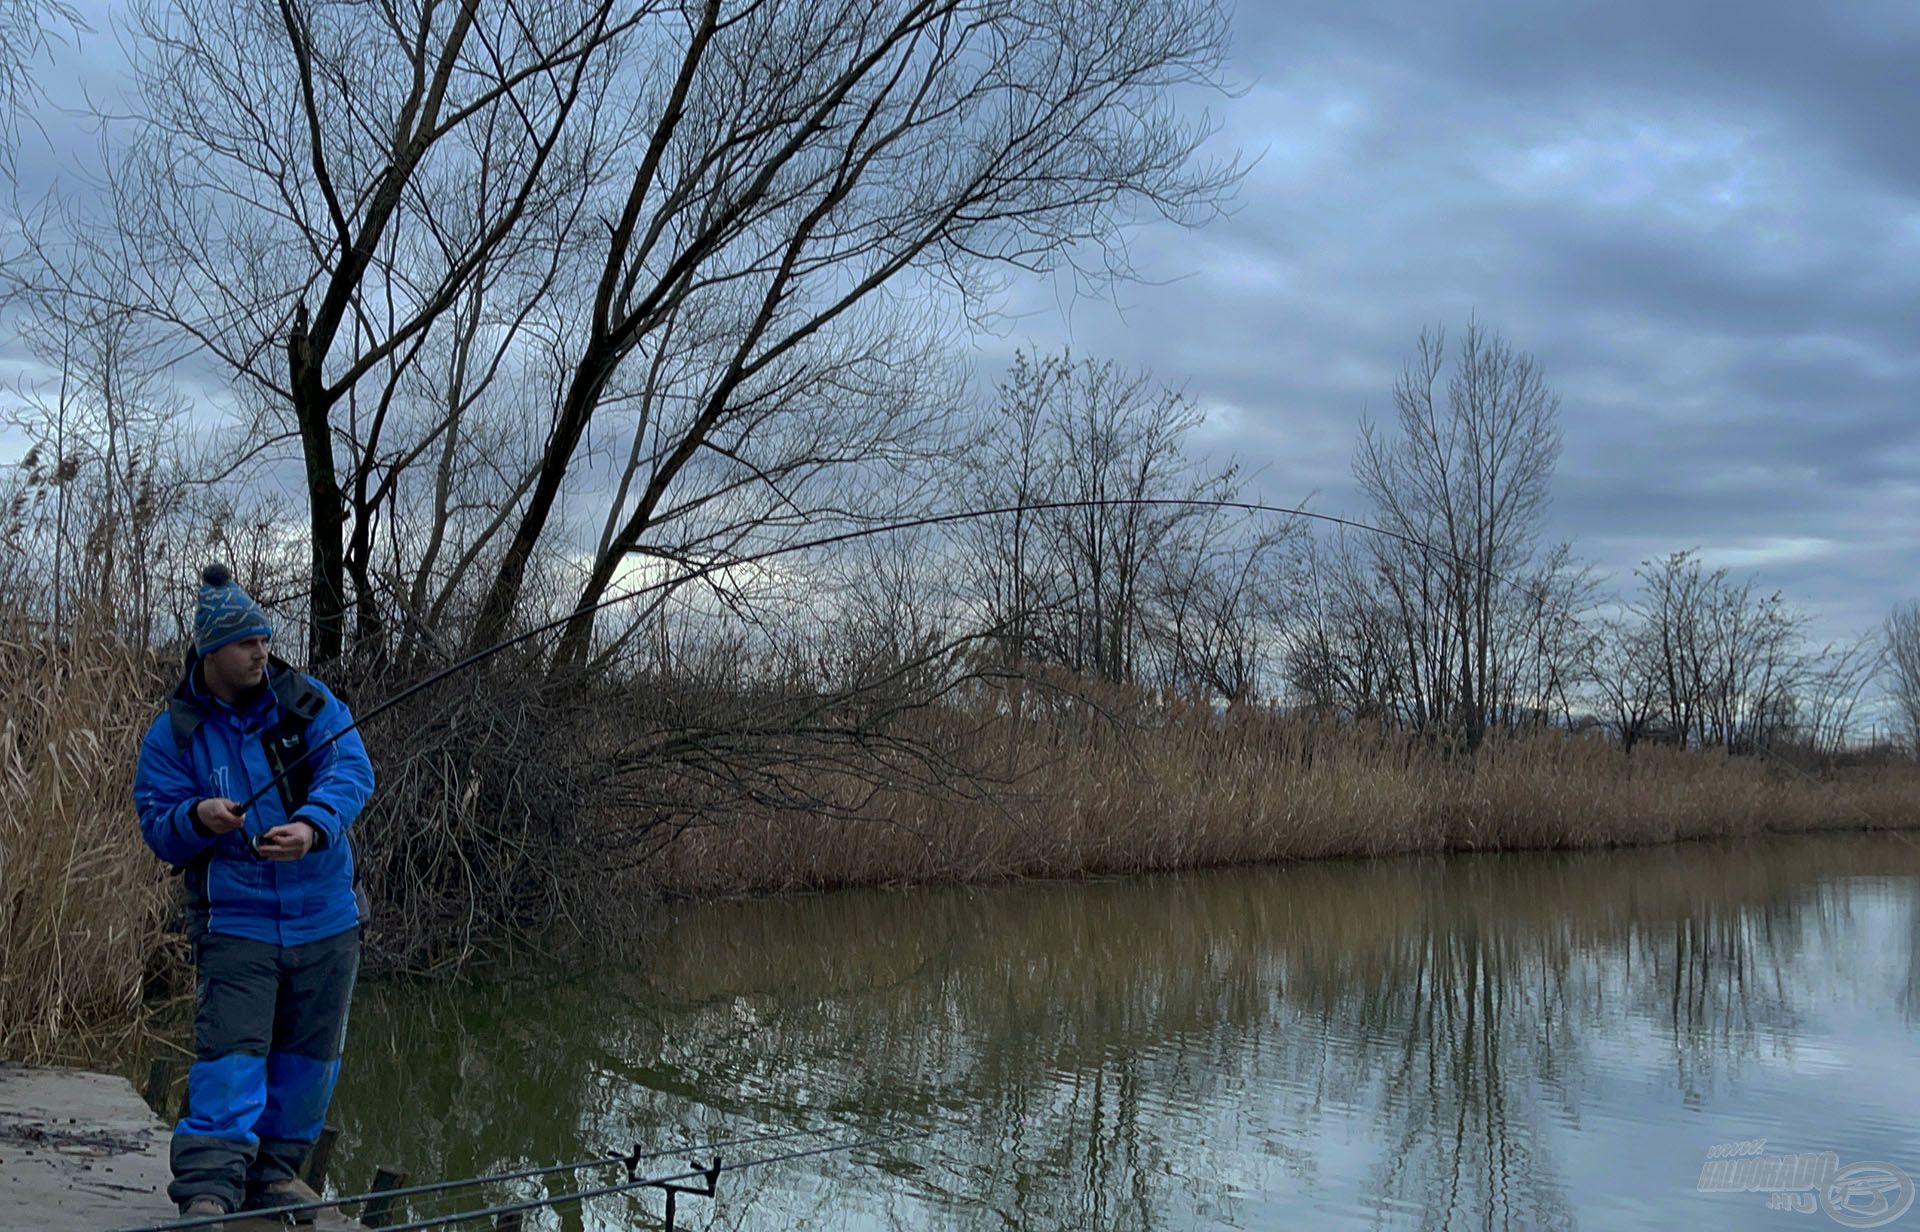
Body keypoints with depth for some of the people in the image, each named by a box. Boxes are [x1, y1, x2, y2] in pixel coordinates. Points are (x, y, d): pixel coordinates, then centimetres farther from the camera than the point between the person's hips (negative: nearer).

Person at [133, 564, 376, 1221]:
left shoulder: (307, 702, 0)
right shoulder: (172, 733, -2)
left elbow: (352, 770, -13)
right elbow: (157, 827, -4)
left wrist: (312, 826, -32)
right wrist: (196, 819, -27)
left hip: (325, 916, 3)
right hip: (234, 921, -2)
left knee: (309, 1055, 12)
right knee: (230, 1050, -15)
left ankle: (275, 1170, 28)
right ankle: (208, 1185, -10)